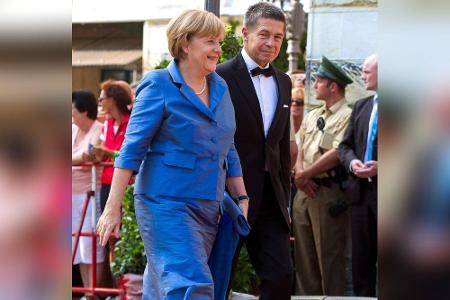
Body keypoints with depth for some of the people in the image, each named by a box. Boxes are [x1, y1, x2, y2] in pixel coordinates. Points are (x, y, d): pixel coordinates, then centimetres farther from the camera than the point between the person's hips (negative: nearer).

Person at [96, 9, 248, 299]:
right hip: (166, 203, -6)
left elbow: (228, 152, 20)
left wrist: (242, 199, 15)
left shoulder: (220, 87, 13)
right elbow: (132, 149, -8)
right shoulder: (160, 85, -6)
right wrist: (113, 208, -12)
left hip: (208, 209, 6)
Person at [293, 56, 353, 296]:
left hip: (329, 192, -8)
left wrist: (304, 175, -9)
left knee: (328, 255, -4)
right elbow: (300, 150, 15)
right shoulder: (311, 117, 17)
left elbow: (336, 155, -17)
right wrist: (300, 174, -5)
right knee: (304, 253, 11)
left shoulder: (346, 116, -9)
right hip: (304, 191, 8)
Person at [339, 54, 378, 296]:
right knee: (361, 259, 10)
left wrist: (381, 166, -20)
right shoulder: (361, 106, 16)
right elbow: (345, 145, 17)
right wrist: (351, 162, -5)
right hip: (362, 192, 6)